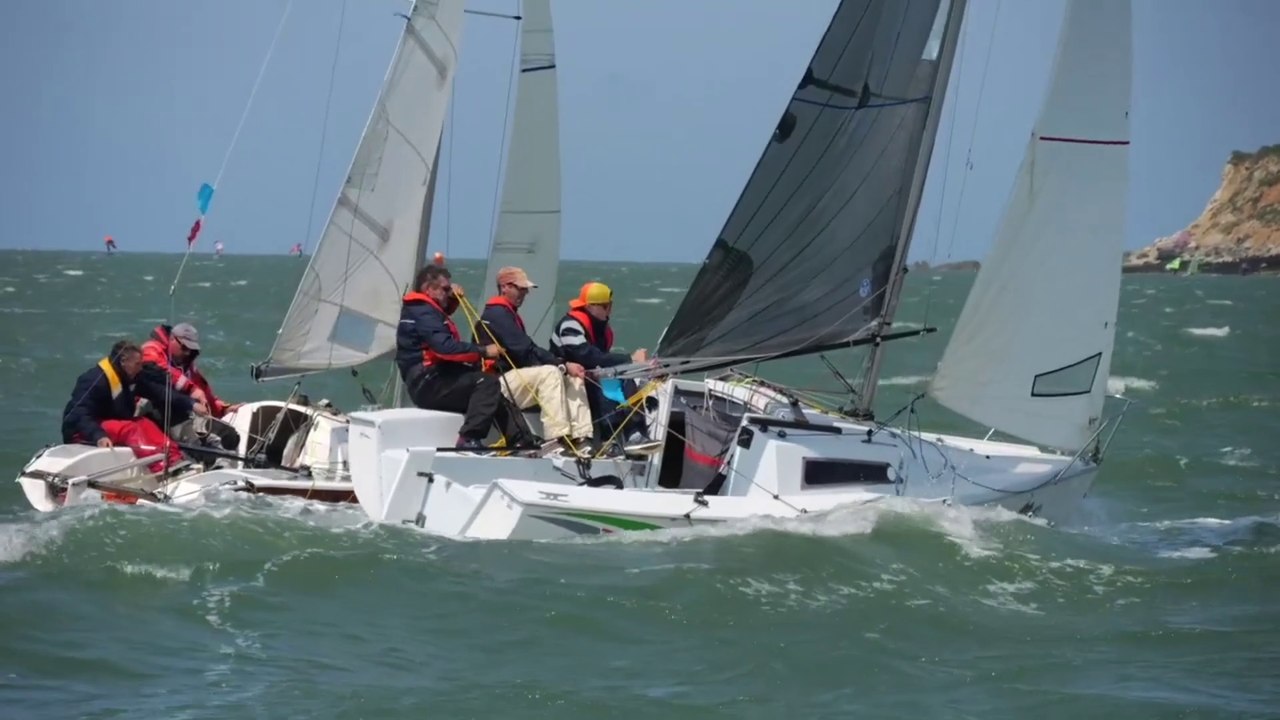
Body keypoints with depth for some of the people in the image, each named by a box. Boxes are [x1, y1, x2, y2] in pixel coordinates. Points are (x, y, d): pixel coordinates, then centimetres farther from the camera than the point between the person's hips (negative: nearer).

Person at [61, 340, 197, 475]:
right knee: (129, 429, -29)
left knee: (145, 424, -13)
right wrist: (98, 435, -46)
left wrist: (191, 404, -12)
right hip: (82, 432, -9)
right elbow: (80, 415, -30)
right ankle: (161, 467, -48)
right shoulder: (95, 380, -22)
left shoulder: (132, 377, 4)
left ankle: (173, 458, -32)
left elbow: (159, 392, -2)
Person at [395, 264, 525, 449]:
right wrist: (483, 351, -23)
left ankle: (517, 440, 8)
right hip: (427, 383, -11)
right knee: (487, 382, -23)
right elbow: (446, 347, -27)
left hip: (431, 380, 11)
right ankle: (469, 439, -31)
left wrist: (453, 298, 24)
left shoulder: (421, 309, 20)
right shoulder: (422, 312, -14)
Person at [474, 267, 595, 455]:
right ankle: (559, 438, -36)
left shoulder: (509, 314, 23)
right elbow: (525, 351, -19)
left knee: (573, 377, -3)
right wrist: (563, 365, -19)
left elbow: (528, 350, 15)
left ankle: (580, 439, -17)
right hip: (499, 381, -10)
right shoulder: (496, 314, -10)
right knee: (549, 373, -30)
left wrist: (563, 365, -1)